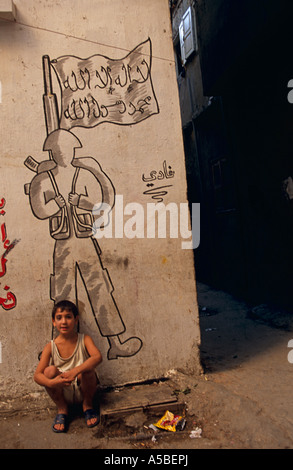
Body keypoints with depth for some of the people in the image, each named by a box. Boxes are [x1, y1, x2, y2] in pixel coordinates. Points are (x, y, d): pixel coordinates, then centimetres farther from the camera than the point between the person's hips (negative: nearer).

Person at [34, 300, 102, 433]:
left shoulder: (84, 339, -7)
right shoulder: (50, 347, -5)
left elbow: (97, 357, -26)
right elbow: (37, 375, -12)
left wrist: (75, 371, -40)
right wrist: (51, 383, -35)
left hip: (82, 390, -1)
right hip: (63, 393, 1)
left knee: (86, 370, -31)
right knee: (50, 370, -26)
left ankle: (87, 405, 1)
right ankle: (62, 409, 0)